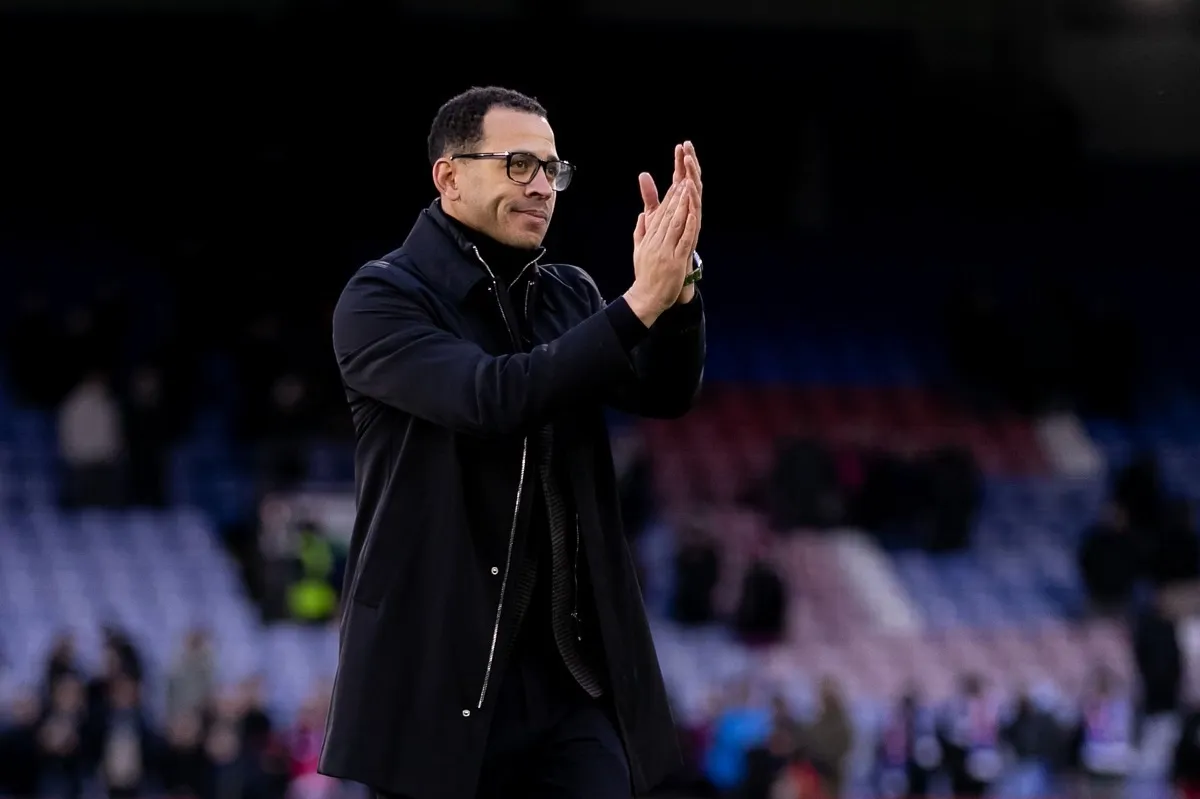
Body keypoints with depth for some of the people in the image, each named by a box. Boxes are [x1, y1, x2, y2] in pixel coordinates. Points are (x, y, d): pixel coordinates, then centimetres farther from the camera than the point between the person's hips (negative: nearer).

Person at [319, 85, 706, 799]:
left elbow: (665, 393, -1)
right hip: (441, 674, -4)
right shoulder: (383, 299, -5)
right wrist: (639, 303, -24)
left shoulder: (570, 297, 13)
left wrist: (677, 286, -19)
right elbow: (491, 398, -20)